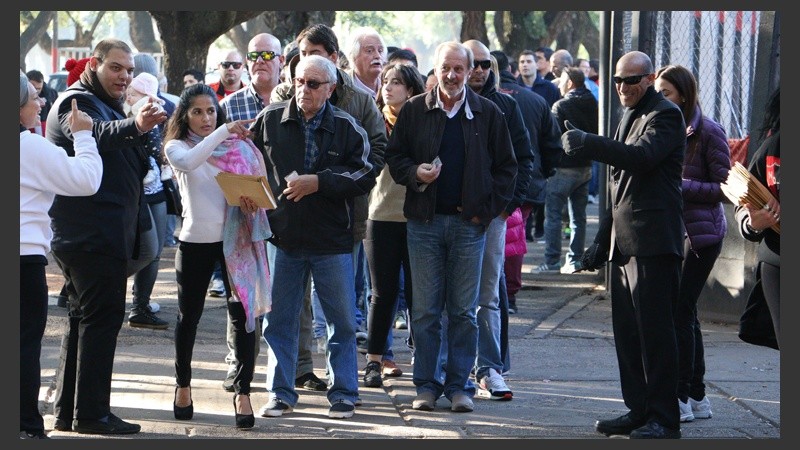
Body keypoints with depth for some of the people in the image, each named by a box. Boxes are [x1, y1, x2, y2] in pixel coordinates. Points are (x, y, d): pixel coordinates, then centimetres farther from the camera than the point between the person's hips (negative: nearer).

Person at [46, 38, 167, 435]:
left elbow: (133, 168, 32)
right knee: (102, 315, -11)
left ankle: (67, 410, 19)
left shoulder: (105, 106, 24)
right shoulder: (77, 102, -9)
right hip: (93, 234, -11)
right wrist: (134, 126, -51)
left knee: (84, 319, 13)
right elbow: (97, 135, -35)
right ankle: (91, 413, -12)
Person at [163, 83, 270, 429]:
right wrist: (223, 132, -29)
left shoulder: (239, 147, 6)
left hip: (235, 239, 1)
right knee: (189, 316, 11)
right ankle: (183, 387, 28)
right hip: (195, 241, 0)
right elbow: (188, 162, -23)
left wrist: (252, 200, -14)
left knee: (242, 313, -6)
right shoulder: (177, 147, 1)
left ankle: (243, 394, -5)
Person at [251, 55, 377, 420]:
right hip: (283, 238, 1)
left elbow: (365, 176, -7)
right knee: (279, 320, 6)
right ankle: (281, 393, 17)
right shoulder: (270, 120, 3)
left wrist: (319, 182, -16)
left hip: (332, 240, -1)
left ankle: (343, 394, 16)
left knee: (342, 322, 5)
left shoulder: (347, 127, -1)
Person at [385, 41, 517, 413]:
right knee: (425, 309, 2)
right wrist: (415, 173, -12)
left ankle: (459, 384, 10)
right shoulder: (414, 110, 5)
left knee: (464, 311, 3)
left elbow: (506, 167, 7)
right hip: (424, 220, 0)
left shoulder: (488, 114, 5)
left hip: (469, 223, 0)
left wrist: (487, 210, -1)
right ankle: (426, 385, 9)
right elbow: (394, 156, 9)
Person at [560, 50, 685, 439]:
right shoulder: (631, 115, 21)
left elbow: (642, 156, -24)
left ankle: (663, 418, -4)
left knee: (654, 329, -8)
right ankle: (638, 409, 16)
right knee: (627, 330, 10)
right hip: (625, 240, 9)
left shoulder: (665, 115, -8)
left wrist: (587, 143, -29)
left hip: (653, 239, -9)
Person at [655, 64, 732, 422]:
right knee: (684, 312, 10)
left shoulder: (708, 133, -9)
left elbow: (724, 187, -10)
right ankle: (697, 396, 18)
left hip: (701, 233, -7)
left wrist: (680, 185, -18)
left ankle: (681, 398, -6)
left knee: (679, 310, -10)